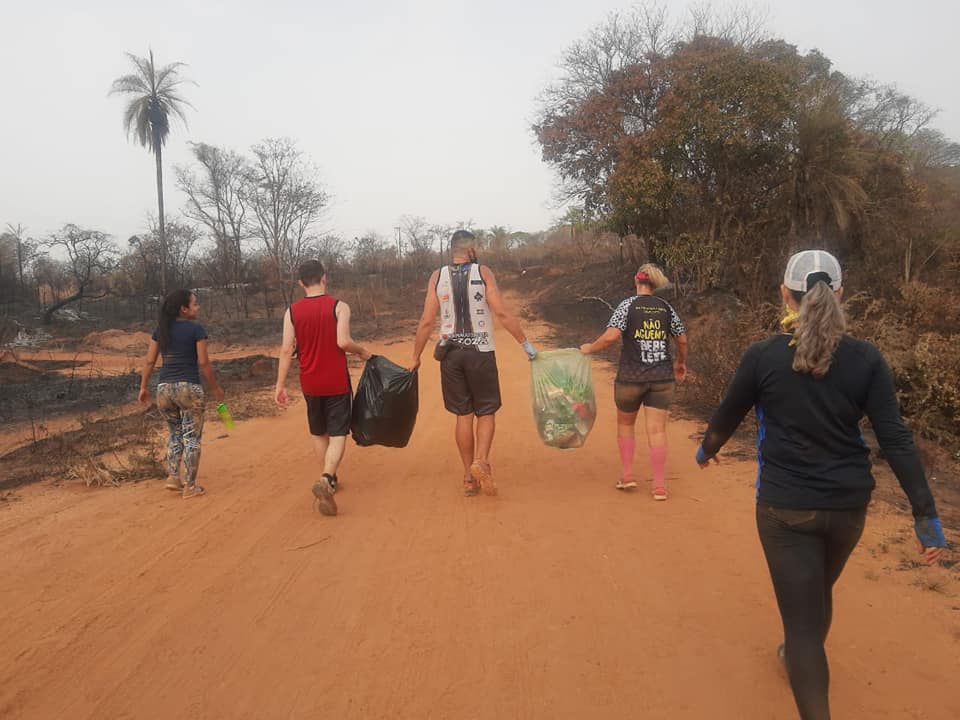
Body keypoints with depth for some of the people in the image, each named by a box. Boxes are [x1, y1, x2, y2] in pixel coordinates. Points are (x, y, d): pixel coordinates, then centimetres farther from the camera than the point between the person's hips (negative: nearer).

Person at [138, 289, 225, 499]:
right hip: (189, 387, -5)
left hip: (164, 388, 5)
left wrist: (143, 387, 14)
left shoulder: (161, 330, 9)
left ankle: (172, 477, 15)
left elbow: (149, 361, 7)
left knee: (175, 434, 22)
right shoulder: (196, 329, -6)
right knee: (191, 437, 4)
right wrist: (215, 387, 3)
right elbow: (203, 363, -7)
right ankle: (190, 487, 6)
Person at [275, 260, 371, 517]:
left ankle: (330, 479, 31)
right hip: (337, 382, -3)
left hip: (310, 384, 3)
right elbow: (343, 342, -20)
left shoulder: (292, 311, -1)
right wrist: (362, 351, 0)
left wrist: (280, 384, -1)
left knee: (319, 433, 20)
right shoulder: (339, 306, -9)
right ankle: (326, 480, -20)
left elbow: (286, 349, -5)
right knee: (338, 434, 1)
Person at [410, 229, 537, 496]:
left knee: (463, 415, 10)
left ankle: (469, 477, 13)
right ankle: (481, 461, -14)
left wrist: (416, 358, 8)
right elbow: (502, 313, -9)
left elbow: (427, 321, 1)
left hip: (451, 353, 3)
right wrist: (526, 344, -3)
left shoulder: (437, 277, 4)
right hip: (480, 352, -2)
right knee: (486, 412, 9)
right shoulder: (483, 272, -2)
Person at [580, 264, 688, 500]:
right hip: (662, 377, 2)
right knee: (657, 430, 3)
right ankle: (659, 486, 4)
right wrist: (681, 363, 30)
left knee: (625, 424, 18)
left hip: (630, 377, -2)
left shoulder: (628, 305, -6)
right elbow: (682, 340, 13)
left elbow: (611, 336, -18)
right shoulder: (666, 307, 6)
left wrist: (589, 348, -2)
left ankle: (627, 475, 16)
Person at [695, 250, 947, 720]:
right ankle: (799, 657, 54)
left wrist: (705, 451, 21)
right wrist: (926, 514, -2)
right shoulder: (866, 360, -7)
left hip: (785, 506, -4)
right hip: (847, 505, 4)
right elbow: (896, 441, -8)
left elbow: (727, 417, 1)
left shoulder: (762, 356, -12)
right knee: (819, 593, 28)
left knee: (801, 616, 4)